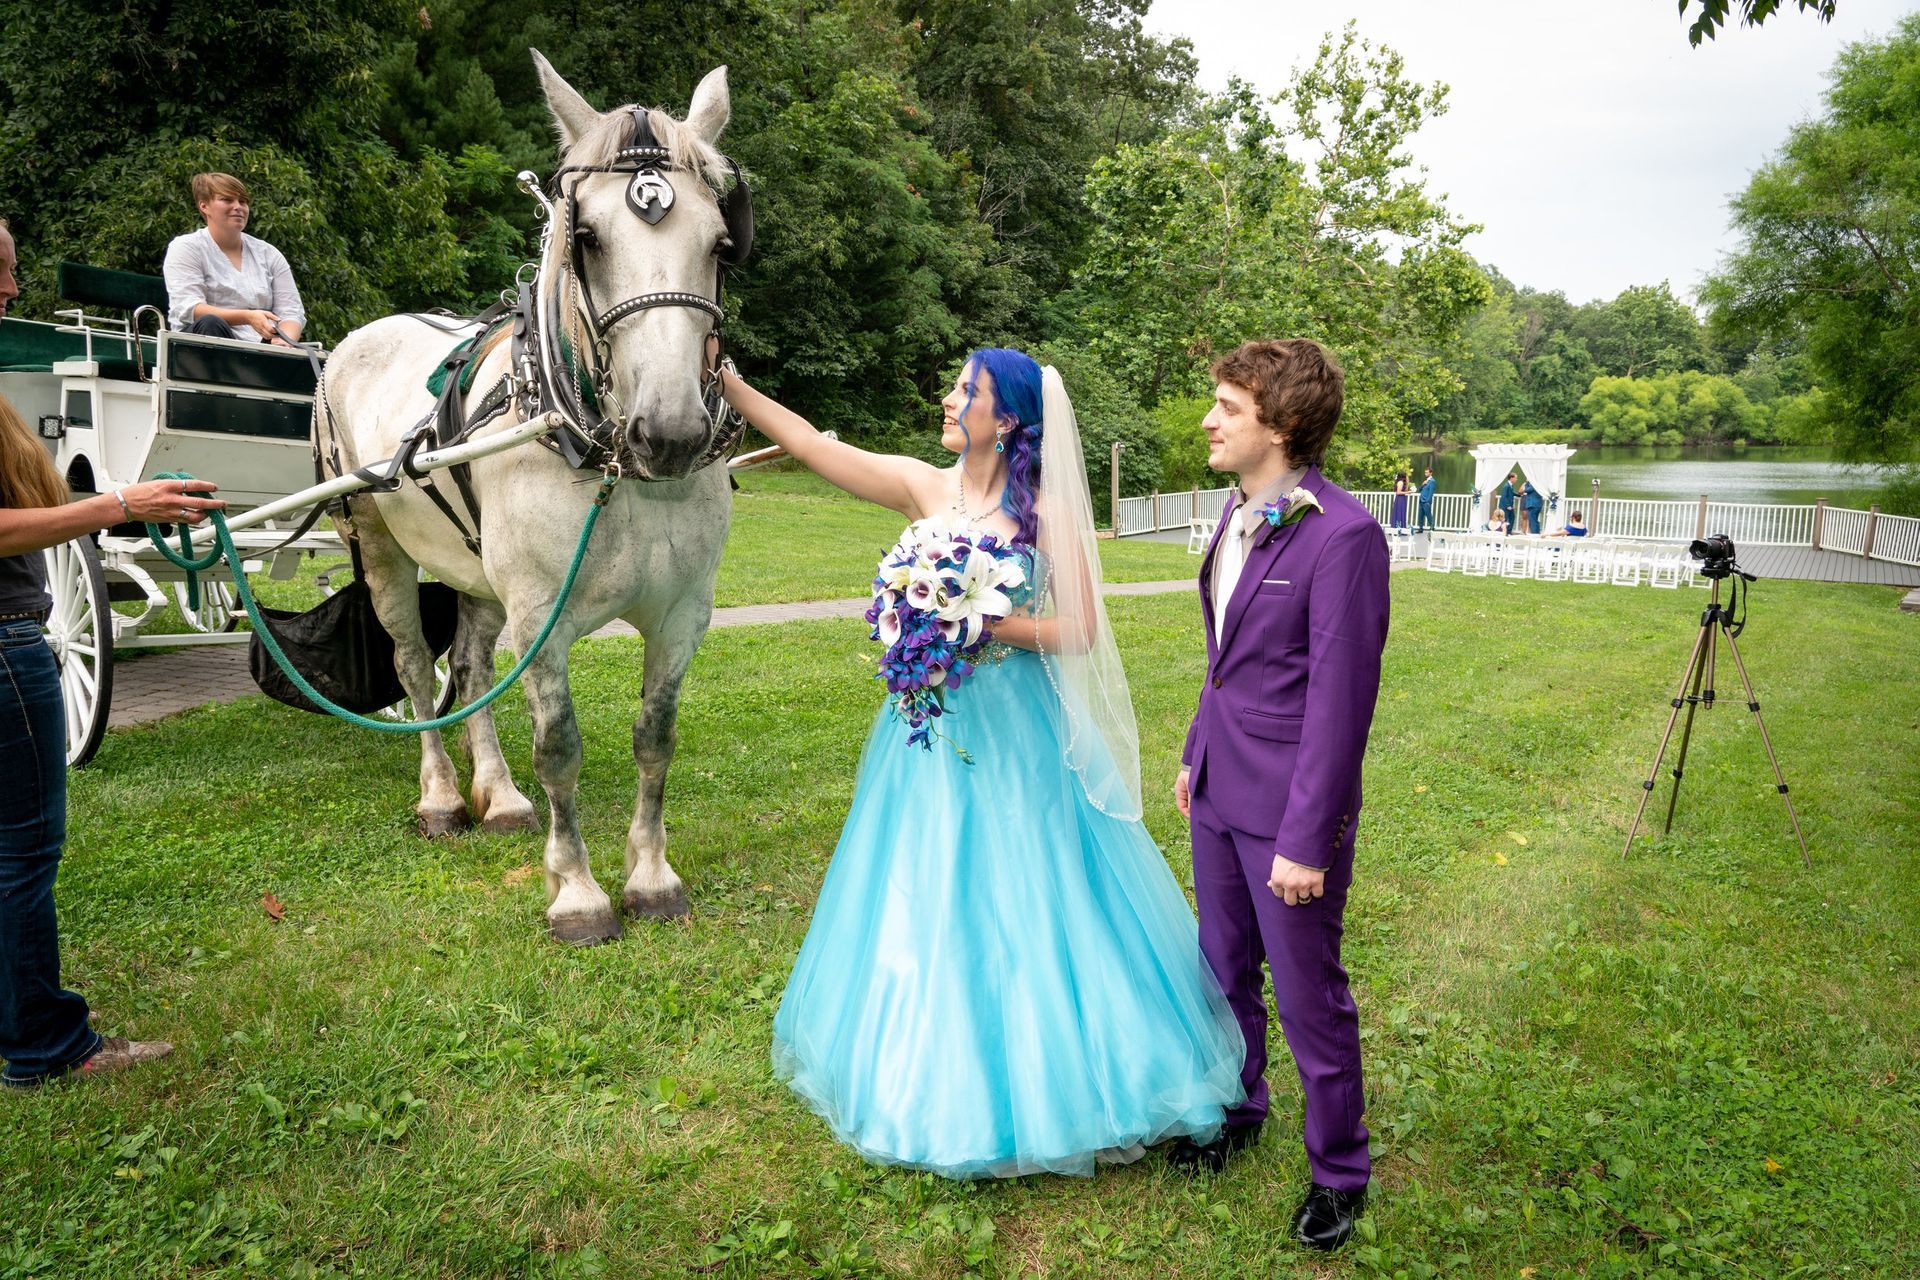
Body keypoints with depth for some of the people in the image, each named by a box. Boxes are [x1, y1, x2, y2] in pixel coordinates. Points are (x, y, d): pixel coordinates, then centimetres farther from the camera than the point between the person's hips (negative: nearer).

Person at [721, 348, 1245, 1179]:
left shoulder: (1047, 508, -8)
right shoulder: (925, 489, 1)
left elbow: (1082, 628, -9)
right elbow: (808, 444, -3)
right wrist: (721, 378, -6)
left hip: (1016, 732, -4)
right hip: (933, 724, 4)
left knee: (1020, 903, 4)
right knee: (928, 901, 13)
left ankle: (1040, 1079, 25)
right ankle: (943, 1077, 33)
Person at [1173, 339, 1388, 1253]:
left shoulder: (1342, 535, -21)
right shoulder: (1238, 510, 5)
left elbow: (1341, 698, -21)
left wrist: (1306, 839, -19)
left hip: (1288, 807, -7)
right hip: (1218, 794, 8)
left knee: (1309, 999, 9)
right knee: (1225, 970, 22)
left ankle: (1339, 1171, 31)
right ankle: (1236, 1112, 46)